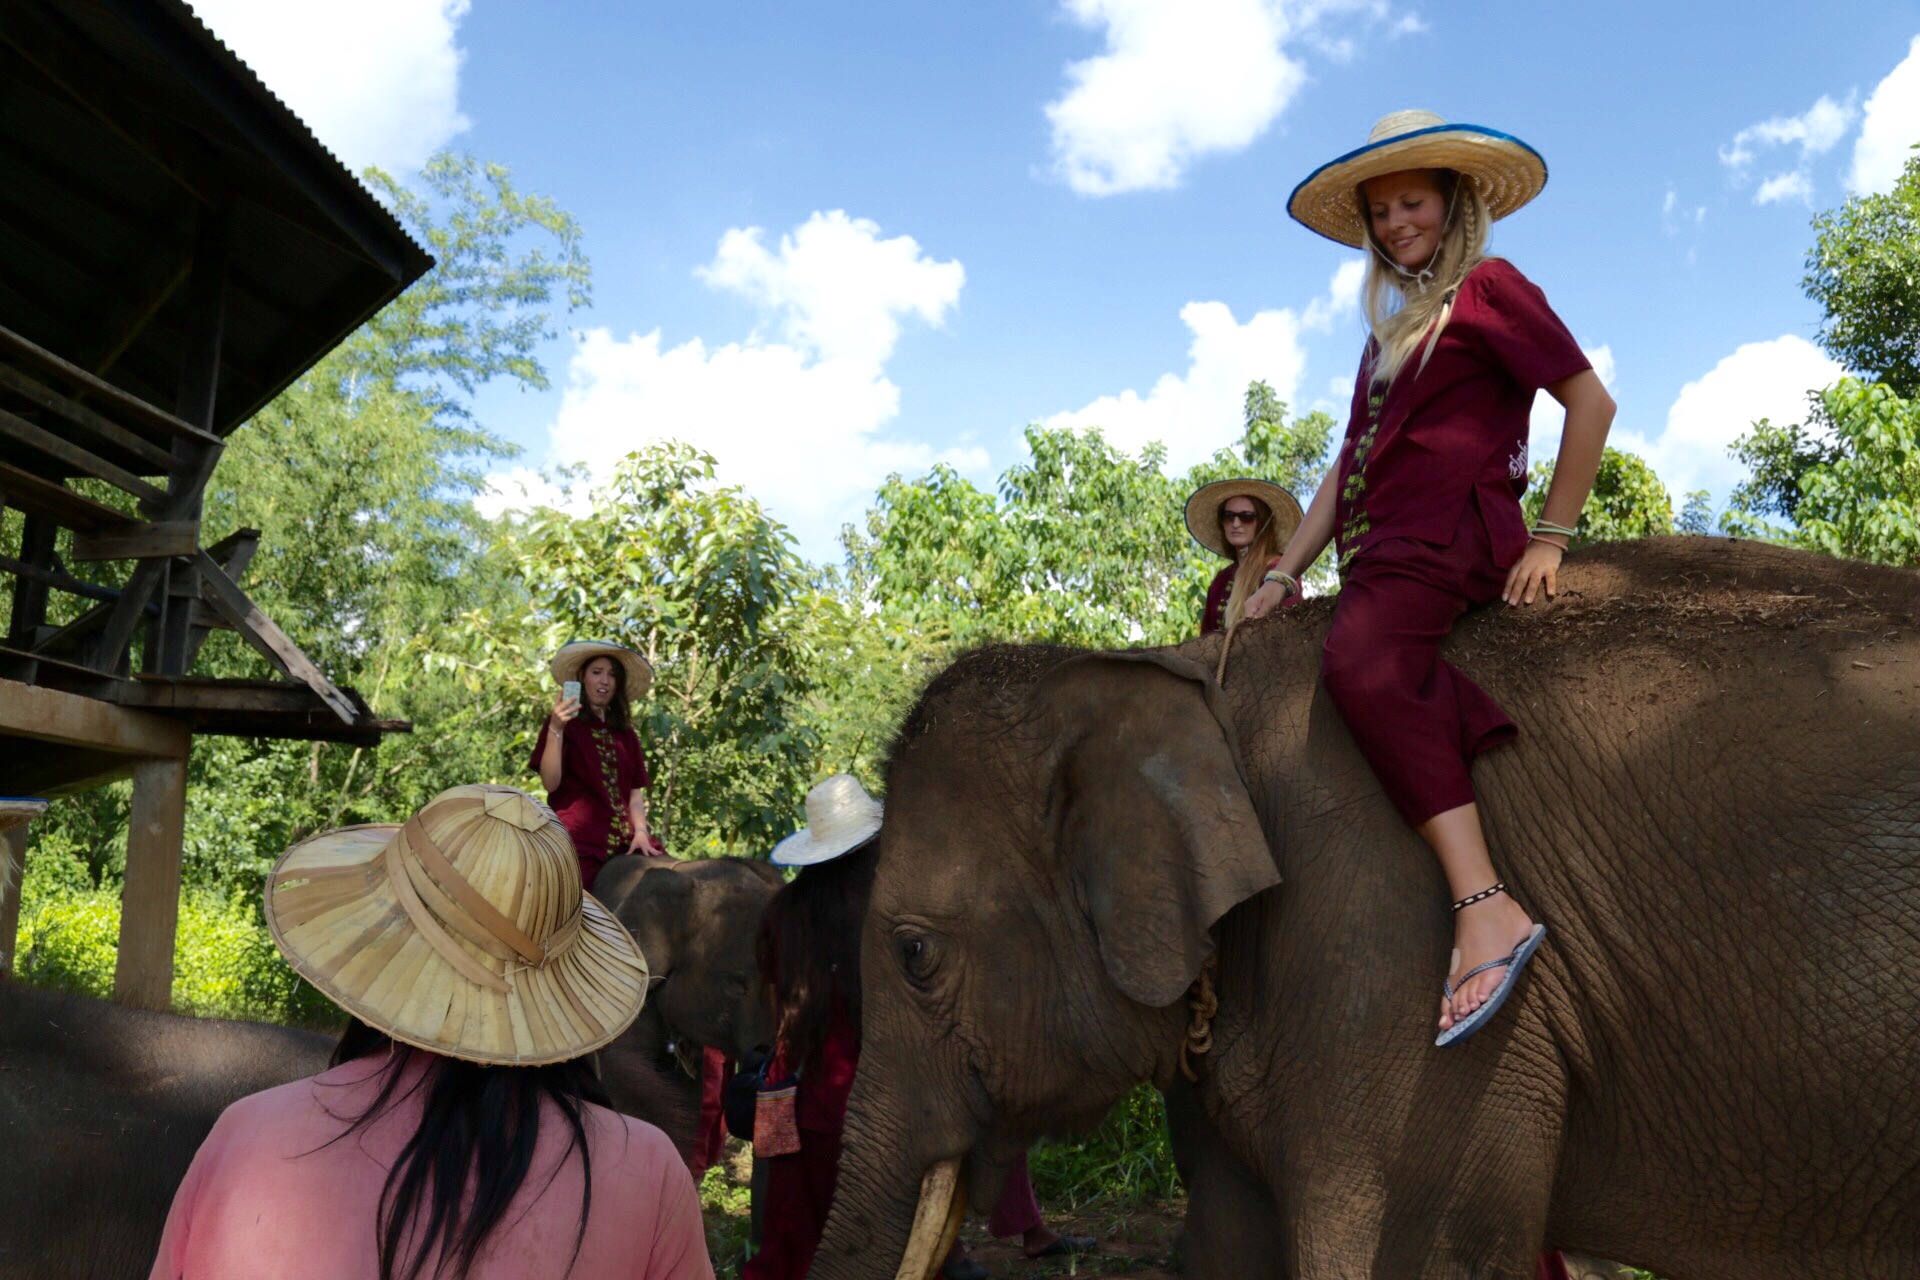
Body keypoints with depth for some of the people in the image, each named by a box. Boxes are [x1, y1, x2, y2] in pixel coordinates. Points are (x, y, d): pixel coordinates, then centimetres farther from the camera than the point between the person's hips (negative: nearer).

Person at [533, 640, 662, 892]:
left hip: (623, 843, 5)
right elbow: (550, 783, -10)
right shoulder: (564, 724, 2)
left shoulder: (626, 735, 18)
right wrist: (555, 729, -20)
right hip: (578, 843, -5)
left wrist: (640, 832, 0)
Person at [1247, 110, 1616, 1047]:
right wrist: (1284, 574, 16)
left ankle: (1485, 908, -43)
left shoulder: (1486, 288, 7)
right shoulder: (1391, 327, 30)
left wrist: (1551, 534, -4)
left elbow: (1590, 400, 1)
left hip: (1450, 532, -8)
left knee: (1361, 662, -36)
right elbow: (1350, 466, 26)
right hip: (1379, 549, 9)